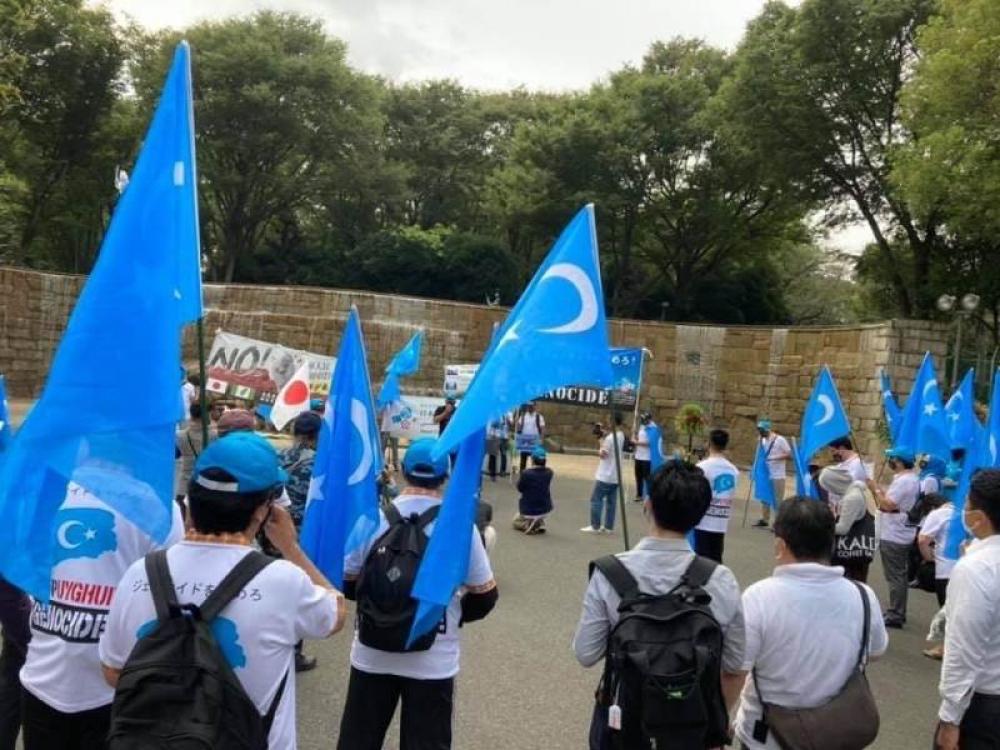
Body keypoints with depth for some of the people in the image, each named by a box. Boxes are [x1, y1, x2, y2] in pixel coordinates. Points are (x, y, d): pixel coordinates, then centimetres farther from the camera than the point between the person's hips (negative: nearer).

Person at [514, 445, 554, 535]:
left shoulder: (526, 473, -23)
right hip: (545, 510, 4)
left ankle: (527, 524, -6)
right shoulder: (549, 473, -9)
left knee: (516, 521, 27)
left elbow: (520, 488, -7)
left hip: (529, 511, -4)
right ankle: (540, 523, 12)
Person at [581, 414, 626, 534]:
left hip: (605, 476, -8)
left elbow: (603, 454, -17)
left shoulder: (610, 437, -20)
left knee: (596, 499, 0)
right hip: (615, 476, 8)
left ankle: (595, 526, 2)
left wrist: (601, 441, -7)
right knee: (611, 501, 10)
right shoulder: (621, 435, 8)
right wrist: (604, 436, 6)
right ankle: (608, 527, 13)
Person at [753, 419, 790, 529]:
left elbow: (789, 454, -12)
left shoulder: (780, 439, -12)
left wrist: (775, 458, -23)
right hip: (765, 474, 7)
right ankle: (764, 520, 22)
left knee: (778, 499, -3)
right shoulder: (763, 440, 9)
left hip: (778, 476, -7)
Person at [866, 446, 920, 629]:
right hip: (901, 535, 11)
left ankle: (895, 616, 0)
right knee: (900, 575, 17)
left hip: (893, 537, -11)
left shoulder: (902, 481, -21)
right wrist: (877, 489, 5)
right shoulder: (910, 479, 13)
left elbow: (887, 505, -25)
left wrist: (875, 489, -14)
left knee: (895, 576, -5)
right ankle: (897, 612, 27)